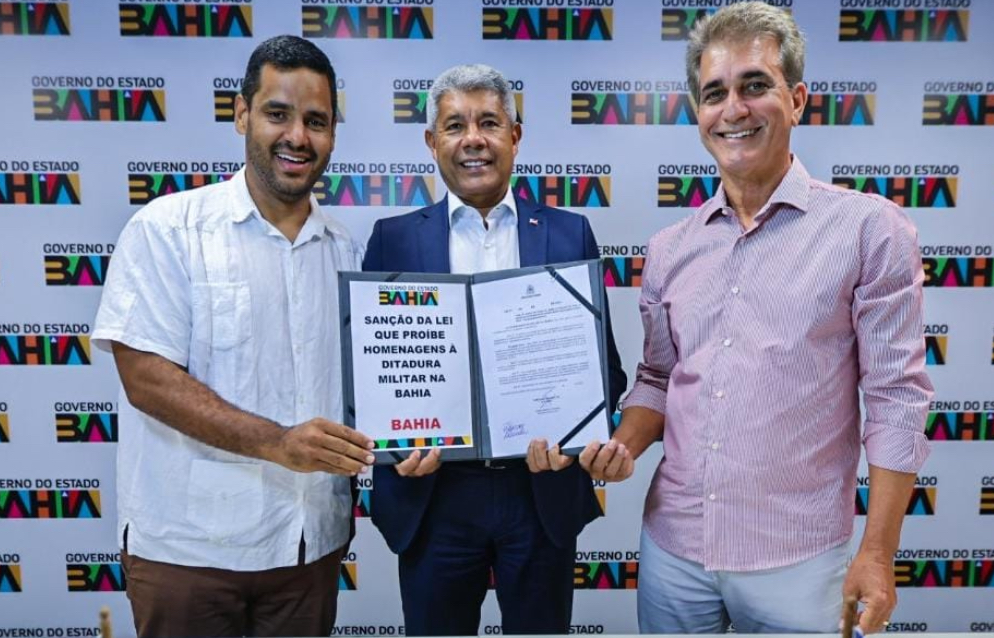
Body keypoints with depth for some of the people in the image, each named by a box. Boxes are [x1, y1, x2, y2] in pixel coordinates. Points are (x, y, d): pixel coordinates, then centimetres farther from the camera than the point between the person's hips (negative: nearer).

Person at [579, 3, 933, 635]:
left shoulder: (869, 227, -8)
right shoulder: (670, 249, 5)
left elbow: (896, 399, -8)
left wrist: (878, 555, -9)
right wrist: (624, 445, -6)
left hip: (797, 560, -3)